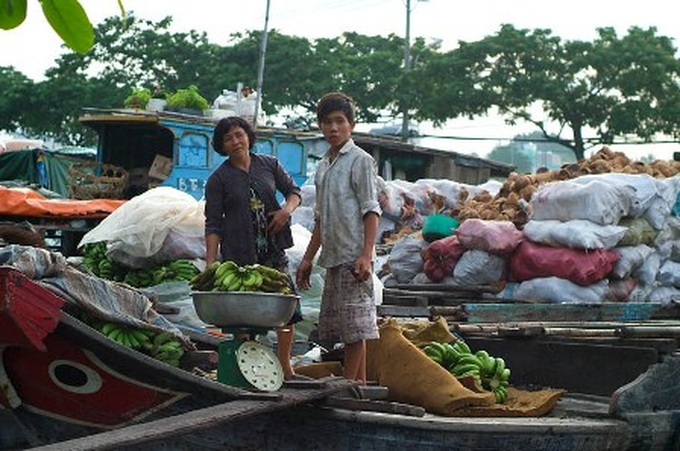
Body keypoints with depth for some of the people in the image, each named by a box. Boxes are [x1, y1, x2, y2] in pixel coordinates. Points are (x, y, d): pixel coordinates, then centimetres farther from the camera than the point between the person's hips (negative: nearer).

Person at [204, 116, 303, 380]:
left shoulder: (269, 165, 9)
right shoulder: (218, 180, 0)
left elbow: (294, 191, 19)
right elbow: (213, 225, -3)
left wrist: (287, 210, -4)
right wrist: (210, 264, -11)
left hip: (273, 251, 4)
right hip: (239, 256, -4)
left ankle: (285, 368, 22)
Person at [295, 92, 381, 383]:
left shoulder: (360, 160, -4)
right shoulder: (323, 166, 18)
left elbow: (371, 211, -10)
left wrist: (366, 255, -18)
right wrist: (308, 259, 20)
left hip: (353, 257, -8)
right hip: (333, 257, 9)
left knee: (354, 326, -7)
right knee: (336, 324, 8)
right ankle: (358, 385, 14)